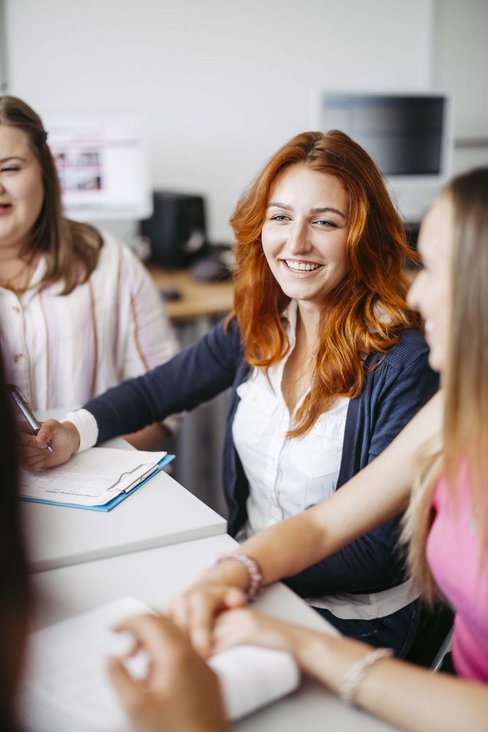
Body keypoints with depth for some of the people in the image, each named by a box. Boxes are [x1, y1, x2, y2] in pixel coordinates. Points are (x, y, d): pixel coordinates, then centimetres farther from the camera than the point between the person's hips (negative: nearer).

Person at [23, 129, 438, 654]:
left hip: (352, 620, -5)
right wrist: (75, 431, -7)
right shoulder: (259, 326, -1)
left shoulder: (402, 364, -19)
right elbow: (156, 389, 12)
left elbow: (380, 554, -18)